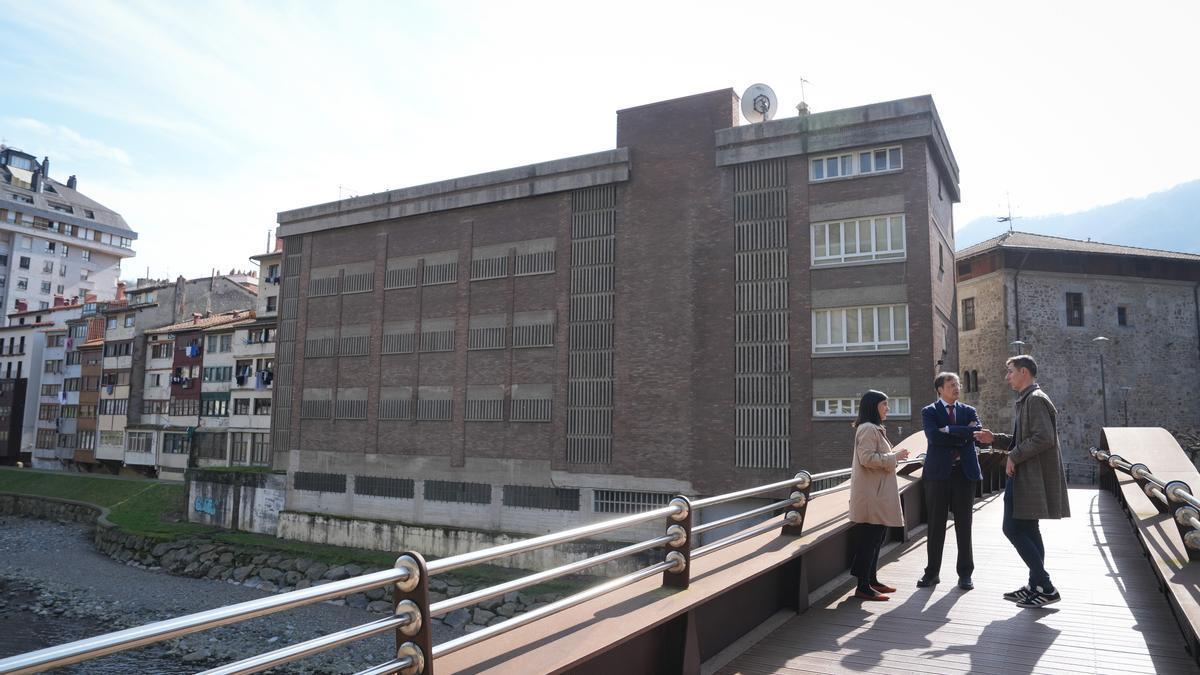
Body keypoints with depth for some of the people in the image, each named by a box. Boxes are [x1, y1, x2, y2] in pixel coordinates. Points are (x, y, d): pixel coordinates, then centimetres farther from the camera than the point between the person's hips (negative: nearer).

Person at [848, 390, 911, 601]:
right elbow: (867, 458, -24)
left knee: (875, 538, 15)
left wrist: (893, 456, 15)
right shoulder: (868, 429, -15)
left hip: (878, 494, 11)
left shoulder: (875, 429, 20)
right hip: (871, 495, -11)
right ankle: (863, 587, -3)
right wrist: (893, 457, -17)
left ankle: (871, 580, 25)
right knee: (869, 539, -7)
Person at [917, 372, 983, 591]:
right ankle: (932, 572, 13)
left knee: (964, 525, 7)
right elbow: (933, 436, -16)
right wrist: (962, 435, -11)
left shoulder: (969, 411, 10)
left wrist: (949, 430, -14)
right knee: (935, 525, 4)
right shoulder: (929, 412, 2)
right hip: (938, 473, -2)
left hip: (964, 472, 2)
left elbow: (977, 432, -10)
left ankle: (965, 574, 17)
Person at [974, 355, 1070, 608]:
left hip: (1032, 479, -11)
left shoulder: (1036, 399, -14)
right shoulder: (1026, 400, 18)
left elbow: (1043, 438, -24)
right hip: (1024, 478, 11)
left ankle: (1046, 587, -5)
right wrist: (994, 439, 11)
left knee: (1013, 528, -10)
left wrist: (1014, 457, -17)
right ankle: (1036, 586, 21)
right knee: (1027, 531, 14)